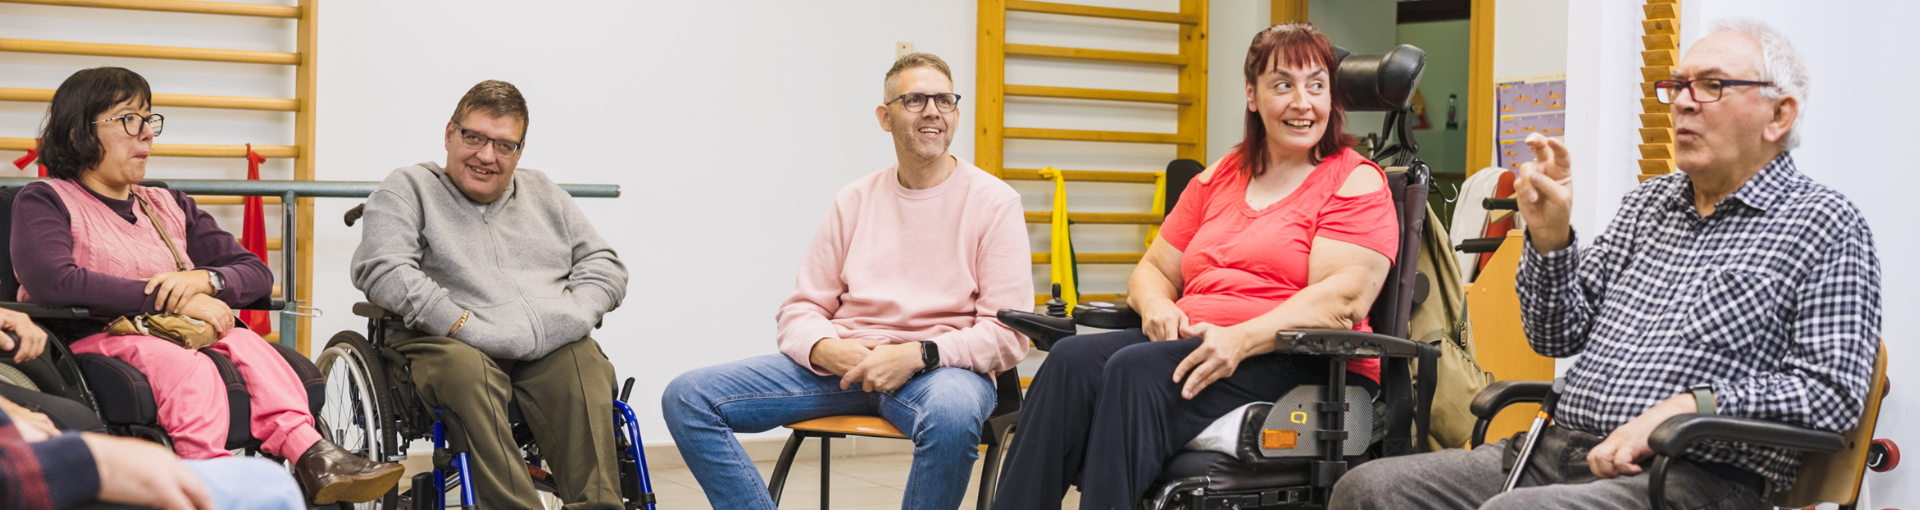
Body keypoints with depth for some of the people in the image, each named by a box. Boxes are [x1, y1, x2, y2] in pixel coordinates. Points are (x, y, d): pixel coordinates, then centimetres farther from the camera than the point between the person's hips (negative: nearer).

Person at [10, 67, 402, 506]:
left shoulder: (169, 206, 26)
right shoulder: (43, 201, 8)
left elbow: (256, 273, 18)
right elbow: (52, 282, -14)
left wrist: (204, 280, -7)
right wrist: (169, 299, -17)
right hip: (92, 341, -5)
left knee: (248, 343, -29)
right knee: (186, 366, -37)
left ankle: (309, 455, -51)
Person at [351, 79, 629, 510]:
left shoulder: (545, 194, 27)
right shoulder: (409, 189, 13)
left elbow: (604, 264, 22)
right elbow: (382, 270, -4)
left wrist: (575, 314, -1)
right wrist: (464, 325, -13)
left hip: (553, 348, 3)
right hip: (450, 344, -3)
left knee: (584, 364, -32)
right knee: (464, 369, -38)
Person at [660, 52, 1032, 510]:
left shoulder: (993, 201, 2)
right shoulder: (855, 201, 14)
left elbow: (1008, 333, -5)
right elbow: (799, 311, 13)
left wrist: (917, 354, -20)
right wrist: (829, 351, -11)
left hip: (937, 369, -4)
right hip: (844, 364, 4)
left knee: (952, 412, -42)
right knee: (687, 397, -13)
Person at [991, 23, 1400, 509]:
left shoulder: (1357, 182, 4)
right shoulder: (1219, 177, 22)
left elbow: (1343, 300, -11)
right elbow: (1154, 269, 24)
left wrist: (1239, 339, -23)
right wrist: (1156, 304, -2)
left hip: (1300, 363, -5)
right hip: (1194, 343, 6)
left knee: (1138, 369, -32)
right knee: (1072, 359, -24)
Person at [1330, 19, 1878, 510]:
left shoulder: (1827, 226, 2)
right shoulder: (1646, 203, 21)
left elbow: (1832, 391, -9)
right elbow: (1558, 337, 18)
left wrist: (1692, 405, -19)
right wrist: (1549, 235, 2)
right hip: (1557, 449, 6)